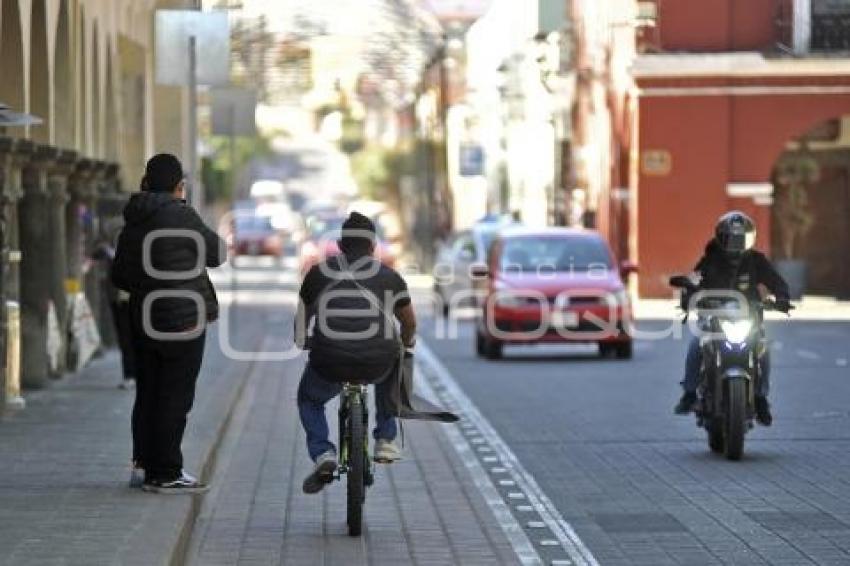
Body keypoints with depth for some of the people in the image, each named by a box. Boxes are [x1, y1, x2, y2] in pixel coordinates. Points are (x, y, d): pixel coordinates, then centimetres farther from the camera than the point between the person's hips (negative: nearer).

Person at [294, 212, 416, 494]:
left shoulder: (319, 272, 14)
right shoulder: (389, 275, 14)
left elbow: (301, 318, 27)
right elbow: (409, 322, 27)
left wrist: (301, 340, 50)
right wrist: (407, 343, 50)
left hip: (329, 364, -1)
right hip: (376, 364, 1)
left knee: (309, 399, 29)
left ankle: (322, 456, 7)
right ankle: (385, 440, 32)